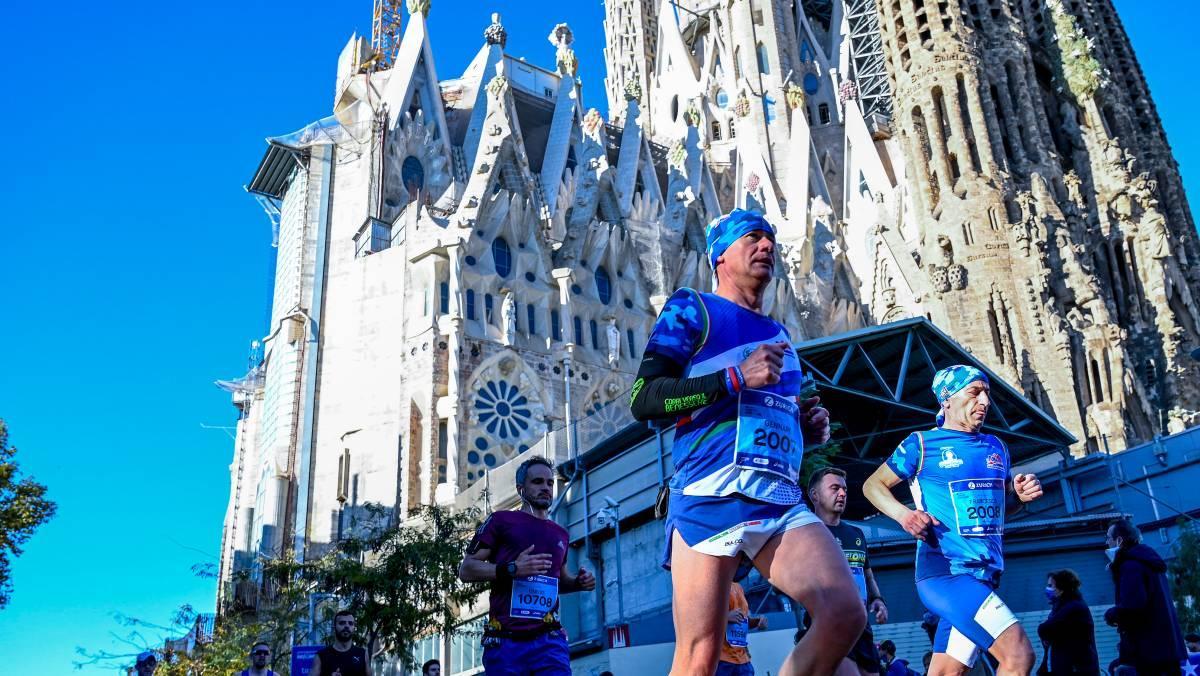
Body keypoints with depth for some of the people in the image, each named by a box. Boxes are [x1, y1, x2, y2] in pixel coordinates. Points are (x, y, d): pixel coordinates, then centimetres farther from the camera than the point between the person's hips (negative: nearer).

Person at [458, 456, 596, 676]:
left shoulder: (560, 533, 19)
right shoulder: (501, 520, 3)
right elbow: (466, 570, -2)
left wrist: (579, 582, 10)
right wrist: (511, 568, -17)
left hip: (549, 640, 3)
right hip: (505, 640, -3)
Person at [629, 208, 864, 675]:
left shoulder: (779, 334, 28)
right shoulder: (691, 308, 8)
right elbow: (643, 400, -4)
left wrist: (806, 429, 13)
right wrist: (737, 377, -11)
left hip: (782, 502, 6)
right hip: (710, 496, -6)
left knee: (846, 615, -14)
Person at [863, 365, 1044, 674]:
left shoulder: (997, 448, 17)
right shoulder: (921, 444, -1)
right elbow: (873, 485, 6)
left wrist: (1021, 494, 5)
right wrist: (904, 514, -12)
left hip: (985, 576, 7)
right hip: (945, 571, -7)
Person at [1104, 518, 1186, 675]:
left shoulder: (1131, 565, -14)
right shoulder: (1147, 560, 17)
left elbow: (1132, 607, -25)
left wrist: (1110, 615, -7)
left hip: (1149, 648, -10)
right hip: (1167, 645, 10)